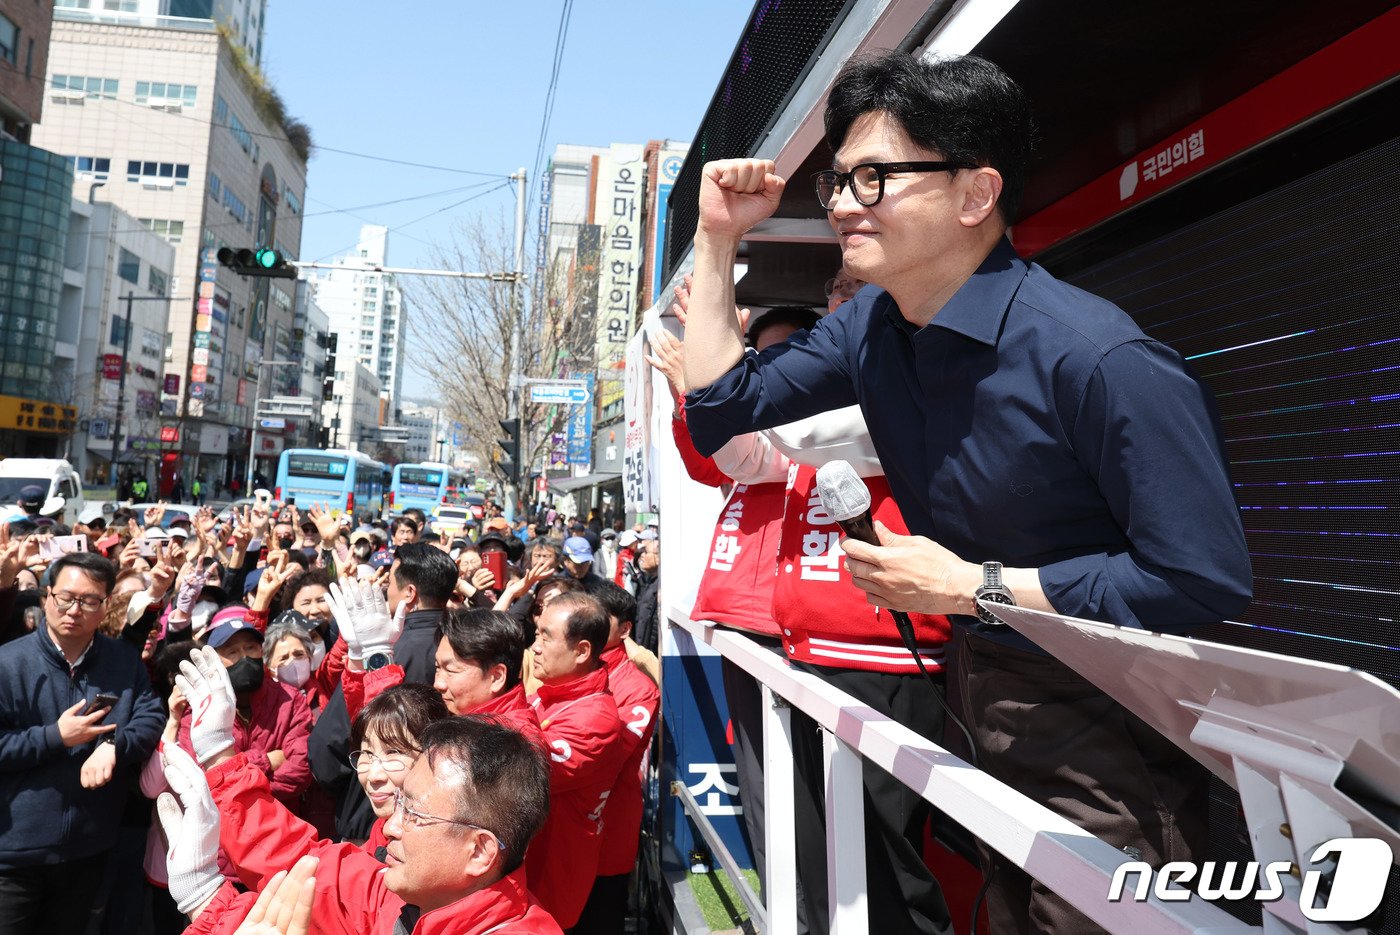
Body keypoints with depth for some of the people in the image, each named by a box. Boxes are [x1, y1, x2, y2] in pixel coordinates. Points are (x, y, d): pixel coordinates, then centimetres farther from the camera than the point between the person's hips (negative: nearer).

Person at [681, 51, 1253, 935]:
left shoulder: (1099, 357, -28)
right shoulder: (869, 329, -3)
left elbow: (1204, 579, -26)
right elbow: (721, 404, 3)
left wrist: (969, 587, -23)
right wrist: (717, 240, -4)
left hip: (1111, 728, -7)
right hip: (984, 696, 7)